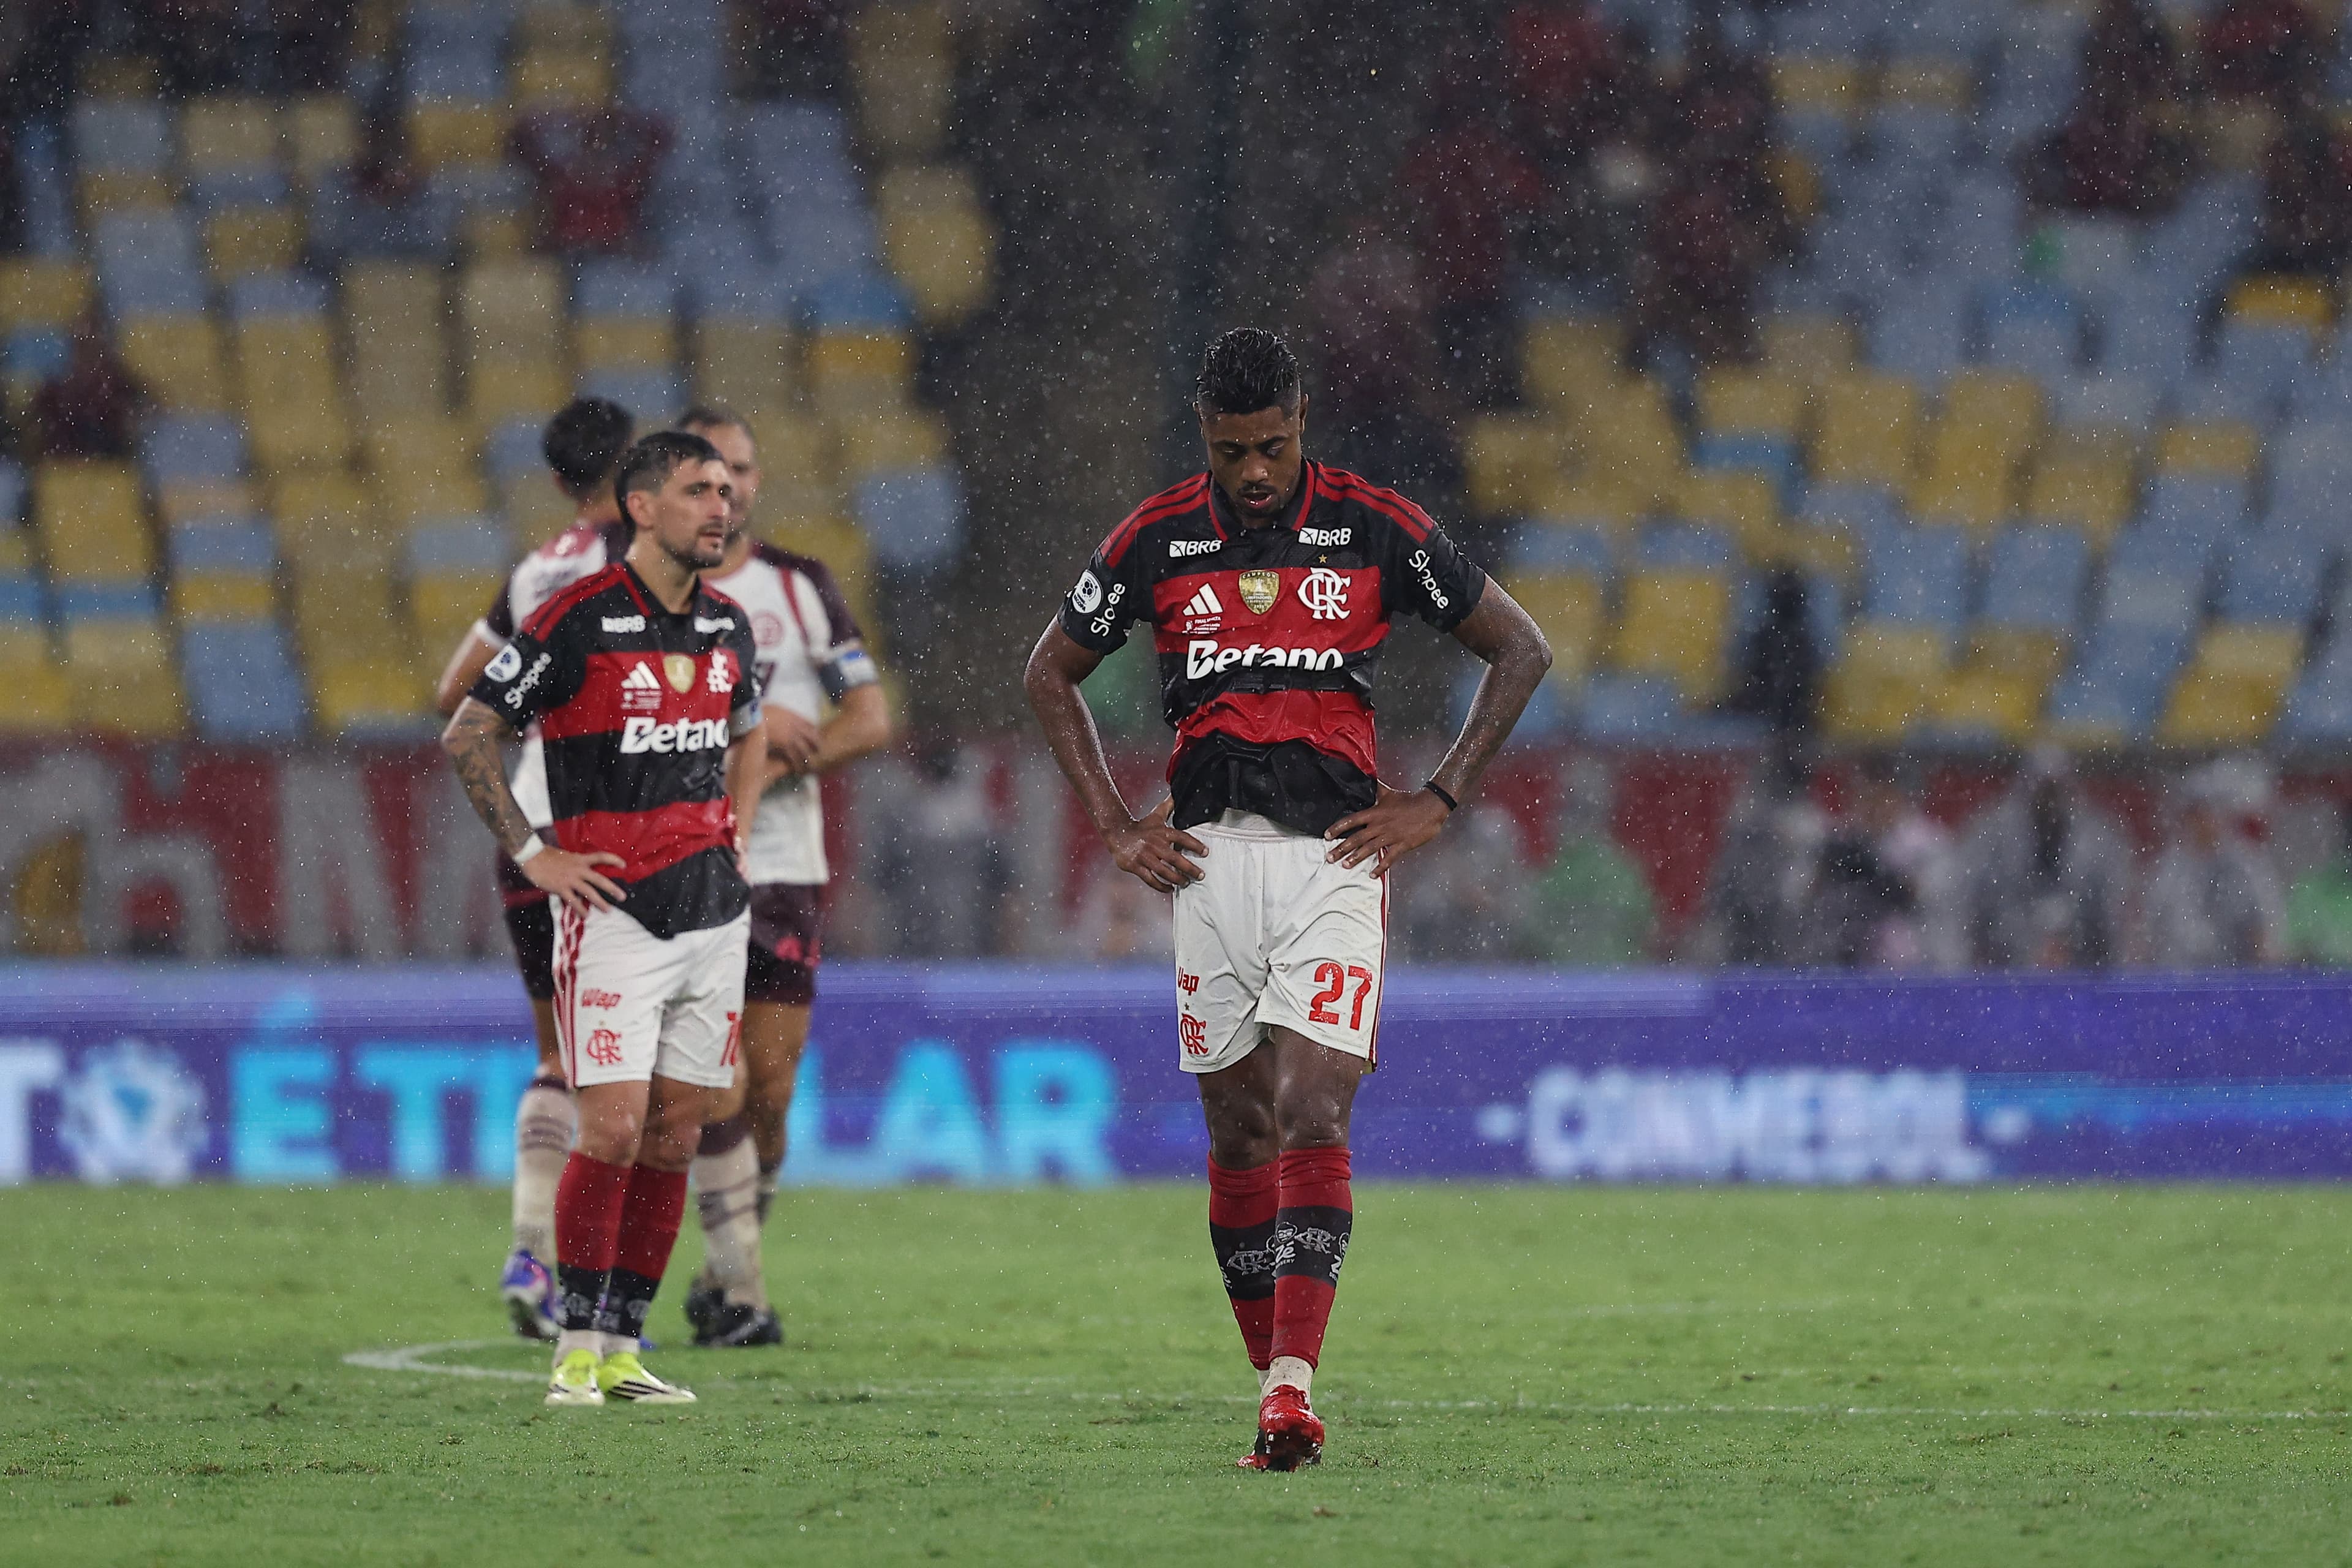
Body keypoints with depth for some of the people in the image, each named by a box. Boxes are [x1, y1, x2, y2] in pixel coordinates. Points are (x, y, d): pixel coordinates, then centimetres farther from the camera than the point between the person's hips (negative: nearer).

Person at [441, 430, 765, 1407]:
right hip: (614, 913, -6)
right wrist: (533, 855, -7)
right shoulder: (576, 621, -10)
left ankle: (624, 1344, 12)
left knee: (675, 1136, 5)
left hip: (714, 912, 6)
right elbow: (466, 735, -5)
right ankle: (578, 1350, -3)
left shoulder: (728, 627, 10)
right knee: (614, 1130, -13)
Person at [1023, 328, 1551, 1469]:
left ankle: (1292, 1388, -24)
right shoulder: (1155, 541, 5)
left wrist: (1438, 803, 3)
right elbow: (1052, 672, 19)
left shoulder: (1378, 530, 0)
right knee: (1238, 1129, 5)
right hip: (1210, 853, 3)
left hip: (1336, 856, -3)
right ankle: (1275, 1383, 14)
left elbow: (1520, 650, 10)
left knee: (1311, 1112, -16)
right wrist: (1113, 824, 9)